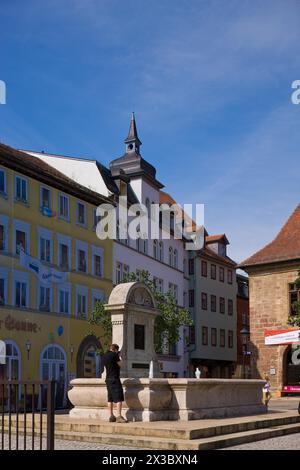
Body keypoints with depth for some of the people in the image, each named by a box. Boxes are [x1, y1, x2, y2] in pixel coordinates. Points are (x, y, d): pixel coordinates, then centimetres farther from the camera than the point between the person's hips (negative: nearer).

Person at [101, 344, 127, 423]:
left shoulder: (104, 356, 13)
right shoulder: (114, 355, -9)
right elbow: (120, 365, -4)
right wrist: (120, 359, 14)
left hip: (108, 379, 8)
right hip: (115, 379, -8)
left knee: (110, 399, 9)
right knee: (119, 398, -7)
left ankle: (111, 416, 9)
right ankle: (119, 416, -14)